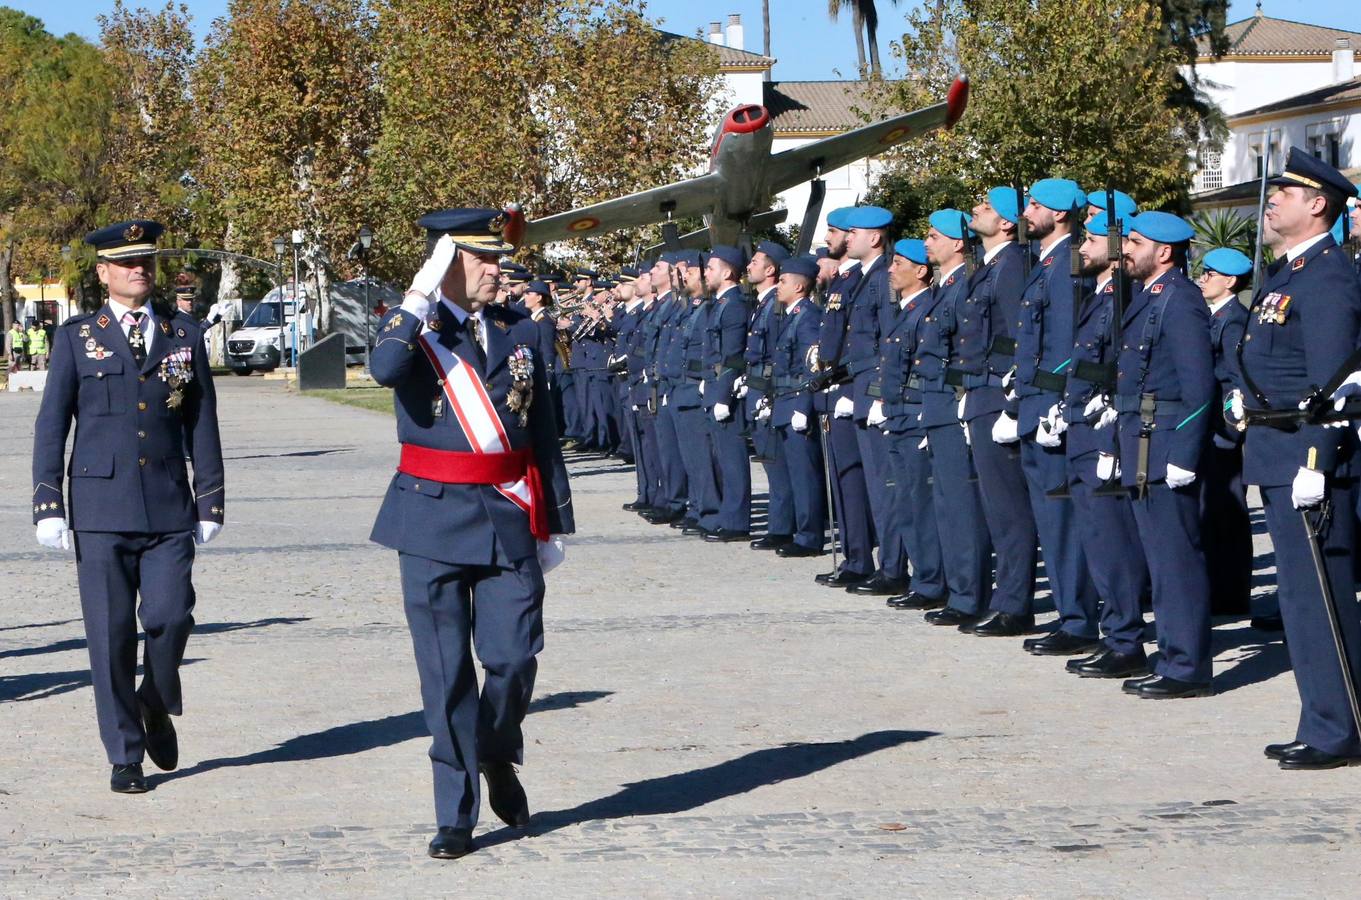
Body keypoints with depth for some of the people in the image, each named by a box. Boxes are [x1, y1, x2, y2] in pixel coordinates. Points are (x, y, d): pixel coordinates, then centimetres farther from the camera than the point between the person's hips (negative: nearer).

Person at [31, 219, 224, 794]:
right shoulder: (76, 339, 6)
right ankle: (125, 756, 10)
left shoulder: (184, 337, 11)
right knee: (111, 634, -1)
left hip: (169, 509, 1)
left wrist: (210, 502, 8)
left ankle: (156, 709, 19)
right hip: (101, 510, -1)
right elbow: (51, 426, 4)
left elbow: (202, 424, 13)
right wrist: (48, 505, -3)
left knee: (169, 617, -11)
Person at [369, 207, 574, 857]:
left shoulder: (519, 331, 10)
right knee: (446, 674, 1)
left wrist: (553, 522, 12)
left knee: (514, 659, -2)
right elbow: (385, 369, -25)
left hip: (510, 519, 3)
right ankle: (455, 815, 9)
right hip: (434, 517, -2)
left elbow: (543, 433, 13)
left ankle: (498, 761, 28)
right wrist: (422, 294, -21)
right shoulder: (413, 327, 0)